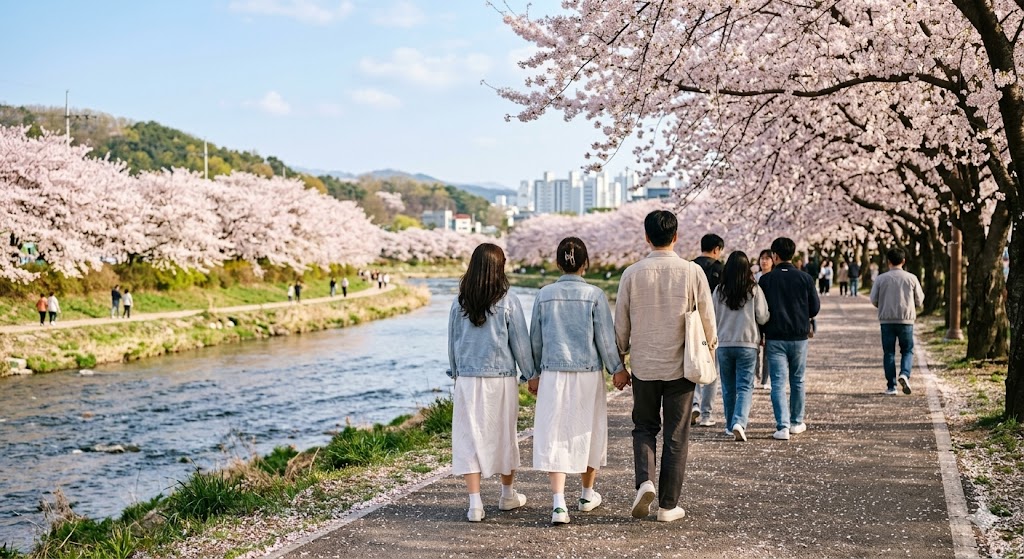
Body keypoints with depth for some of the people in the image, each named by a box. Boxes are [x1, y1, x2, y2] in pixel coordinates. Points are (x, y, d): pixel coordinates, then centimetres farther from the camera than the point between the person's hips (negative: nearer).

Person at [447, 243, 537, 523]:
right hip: (501, 379, -1)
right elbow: (520, 343, -3)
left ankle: (475, 503, 0)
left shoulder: (459, 303, 0)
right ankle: (508, 495, 31)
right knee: (504, 435, 14)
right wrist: (531, 374, 9)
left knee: (469, 437, 5)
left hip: (467, 380, 1)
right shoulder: (508, 302, -8)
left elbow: (452, 342, 8)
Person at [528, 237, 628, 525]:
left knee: (554, 436, 0)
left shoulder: (545, 295, 1)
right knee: (588, 431, 16)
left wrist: (535, 373, 18)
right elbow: (605, 337, -4)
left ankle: (558, 502, -11)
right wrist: (617, 369, 7)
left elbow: (536, 338, 7)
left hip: (553, 374, 1)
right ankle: (587, 494, 32)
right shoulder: (594, 295, -6)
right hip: (588, 373, 0)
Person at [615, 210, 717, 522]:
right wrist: (710, 347, 17)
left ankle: (644, 481, -4)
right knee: (676, 435, 8)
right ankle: (668, 505, 12)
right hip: (681, 366, -1)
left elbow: (621, 324, 2)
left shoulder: (632, 274, -5)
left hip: (643, 365, 1)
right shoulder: (692, 272, -7)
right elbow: (707, 320, -1)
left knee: (644, 427, 18)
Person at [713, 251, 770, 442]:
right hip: (747, 344, -2)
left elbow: (713, 318, 5)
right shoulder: (754, 290, -8)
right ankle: (739, 422, -19)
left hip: (723, 344, 2)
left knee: (728, 388, 15)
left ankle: (730, 425, 23)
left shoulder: (719, 290, -1)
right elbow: (763, 317, -6)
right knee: (745, 387, 0)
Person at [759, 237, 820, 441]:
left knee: (778, 383, -2)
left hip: (775, 338, -2)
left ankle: (782, 426, -12)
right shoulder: (805, 278, -2)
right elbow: (815, 308, 2)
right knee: (797, 381, 16)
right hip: (799, 337, 2)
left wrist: (762, 335, 9)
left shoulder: (766, 280, -5)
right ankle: (796, 423, 26)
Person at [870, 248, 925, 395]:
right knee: (907, 351, 12)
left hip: (886, 319, 0)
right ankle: (904, 374, -14)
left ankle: (891, 386, 3)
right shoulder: (911, 278, 0)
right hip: (906, 319, 0)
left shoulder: (881, 278, -2)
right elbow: (920, 300, 4)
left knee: (888, 353, 6)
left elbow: (874, 300, -2)